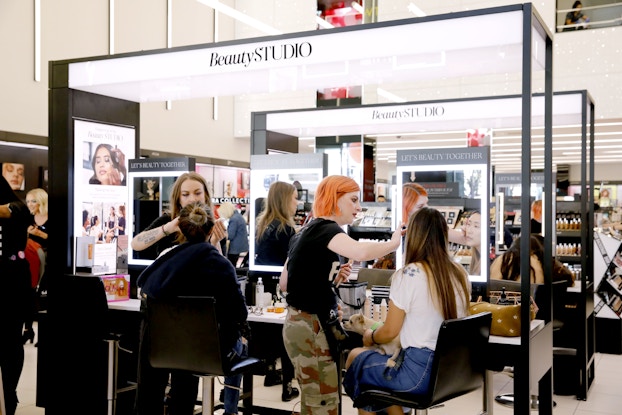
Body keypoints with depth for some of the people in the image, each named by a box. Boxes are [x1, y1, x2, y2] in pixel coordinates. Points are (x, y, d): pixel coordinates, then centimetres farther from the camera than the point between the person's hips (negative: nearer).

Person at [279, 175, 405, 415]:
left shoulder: (309, 231, 15)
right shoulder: (325, 229, -14)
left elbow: (284, 283, 18)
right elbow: (360, 252, -37)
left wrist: (331, 279, 10)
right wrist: (393, 243, -19)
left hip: (306, 324, 10)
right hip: (311, 327, -10)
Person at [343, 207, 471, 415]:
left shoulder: (408, 275, -16)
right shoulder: (460, 275, 2)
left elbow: (389, 332, -9)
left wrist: (369, 337, 12)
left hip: (418, 373, -7)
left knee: (354, 357, 17)